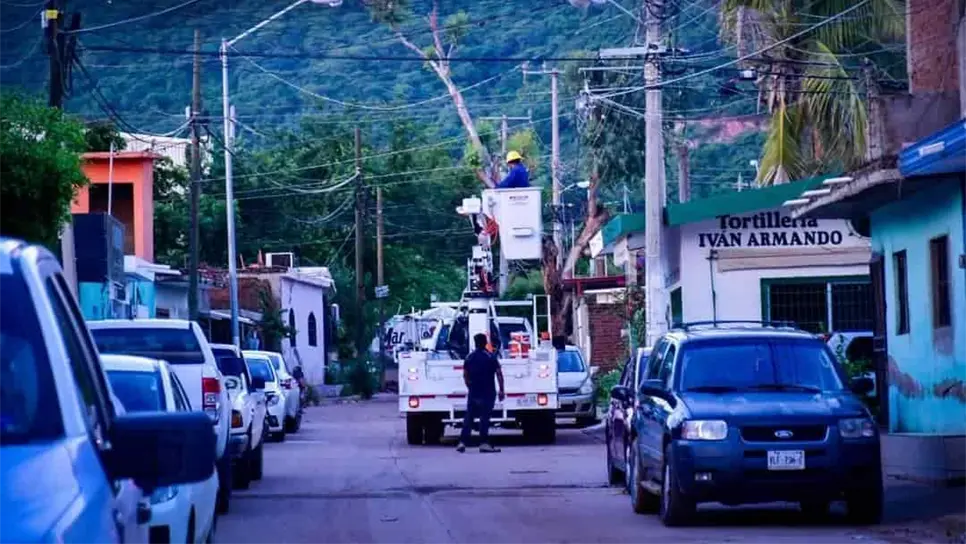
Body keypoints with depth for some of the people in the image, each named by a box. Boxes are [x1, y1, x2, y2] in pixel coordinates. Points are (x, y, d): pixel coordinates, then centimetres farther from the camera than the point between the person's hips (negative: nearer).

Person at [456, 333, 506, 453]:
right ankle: (484, 443, -7)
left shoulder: (469, 358, 5)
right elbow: (499, 374, -9)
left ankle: (462, 442, 3)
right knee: (484, 418, -3)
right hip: (488, 393, -3)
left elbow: (465, 375, 9)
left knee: (469, 417, 8)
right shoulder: (491, 357, -5)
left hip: (473, 393, 3)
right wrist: (502, 390, -5)